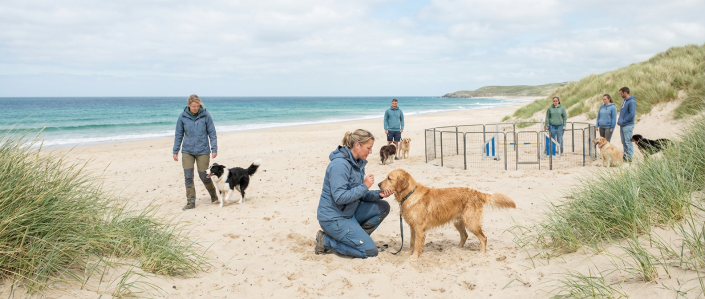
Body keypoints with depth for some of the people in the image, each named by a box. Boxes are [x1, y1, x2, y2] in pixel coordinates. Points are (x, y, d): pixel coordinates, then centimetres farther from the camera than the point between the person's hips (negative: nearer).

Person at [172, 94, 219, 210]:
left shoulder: (205, 115, -7)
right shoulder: (182, 117, -3)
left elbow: (212, 133, -1)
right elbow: (178, 135, 6)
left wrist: (214, 149, -5)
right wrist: (175, 151, 6)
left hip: (202, 151, -2)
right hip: (187, 151, 2)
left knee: (204, 176, 4)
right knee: (188, 177, -1)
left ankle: (213, 195, 29)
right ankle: (191, 202, 8)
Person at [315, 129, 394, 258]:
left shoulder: (358, 163, 5)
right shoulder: (340, 164, -24)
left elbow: (359, 195, 9)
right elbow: (340, 198, -27)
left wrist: (379, 194, -7)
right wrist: (364, 186, -22)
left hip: (349, 211, 9)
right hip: (333, 217, -9)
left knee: (383, 207, 4)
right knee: (370, 251, -11)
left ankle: (355, 238, 8)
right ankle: (326, 241, -1)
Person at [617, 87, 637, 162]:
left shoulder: (631, 101, -14)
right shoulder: (624, 101, 14)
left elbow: (632, 114, -21)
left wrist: (623, 121, -17)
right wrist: (619, 121, 10)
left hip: (628, 126, -9)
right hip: (622, 125, 9)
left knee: (628, 142, -5)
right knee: (624, 142, 14)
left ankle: (629, 157, 0)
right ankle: (625, 156, 21)